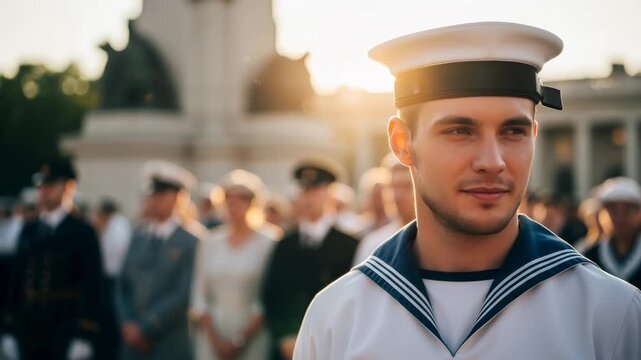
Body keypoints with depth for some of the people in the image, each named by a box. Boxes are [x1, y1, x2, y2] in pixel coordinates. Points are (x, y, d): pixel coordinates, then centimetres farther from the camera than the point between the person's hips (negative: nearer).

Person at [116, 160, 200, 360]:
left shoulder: (190, 243, -8)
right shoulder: (138, 237, 11)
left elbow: (184, 294, -13)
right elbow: (123, 286, 13)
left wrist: (146, 327, -12)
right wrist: (127, 323, -1)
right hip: (134, 344, 5)